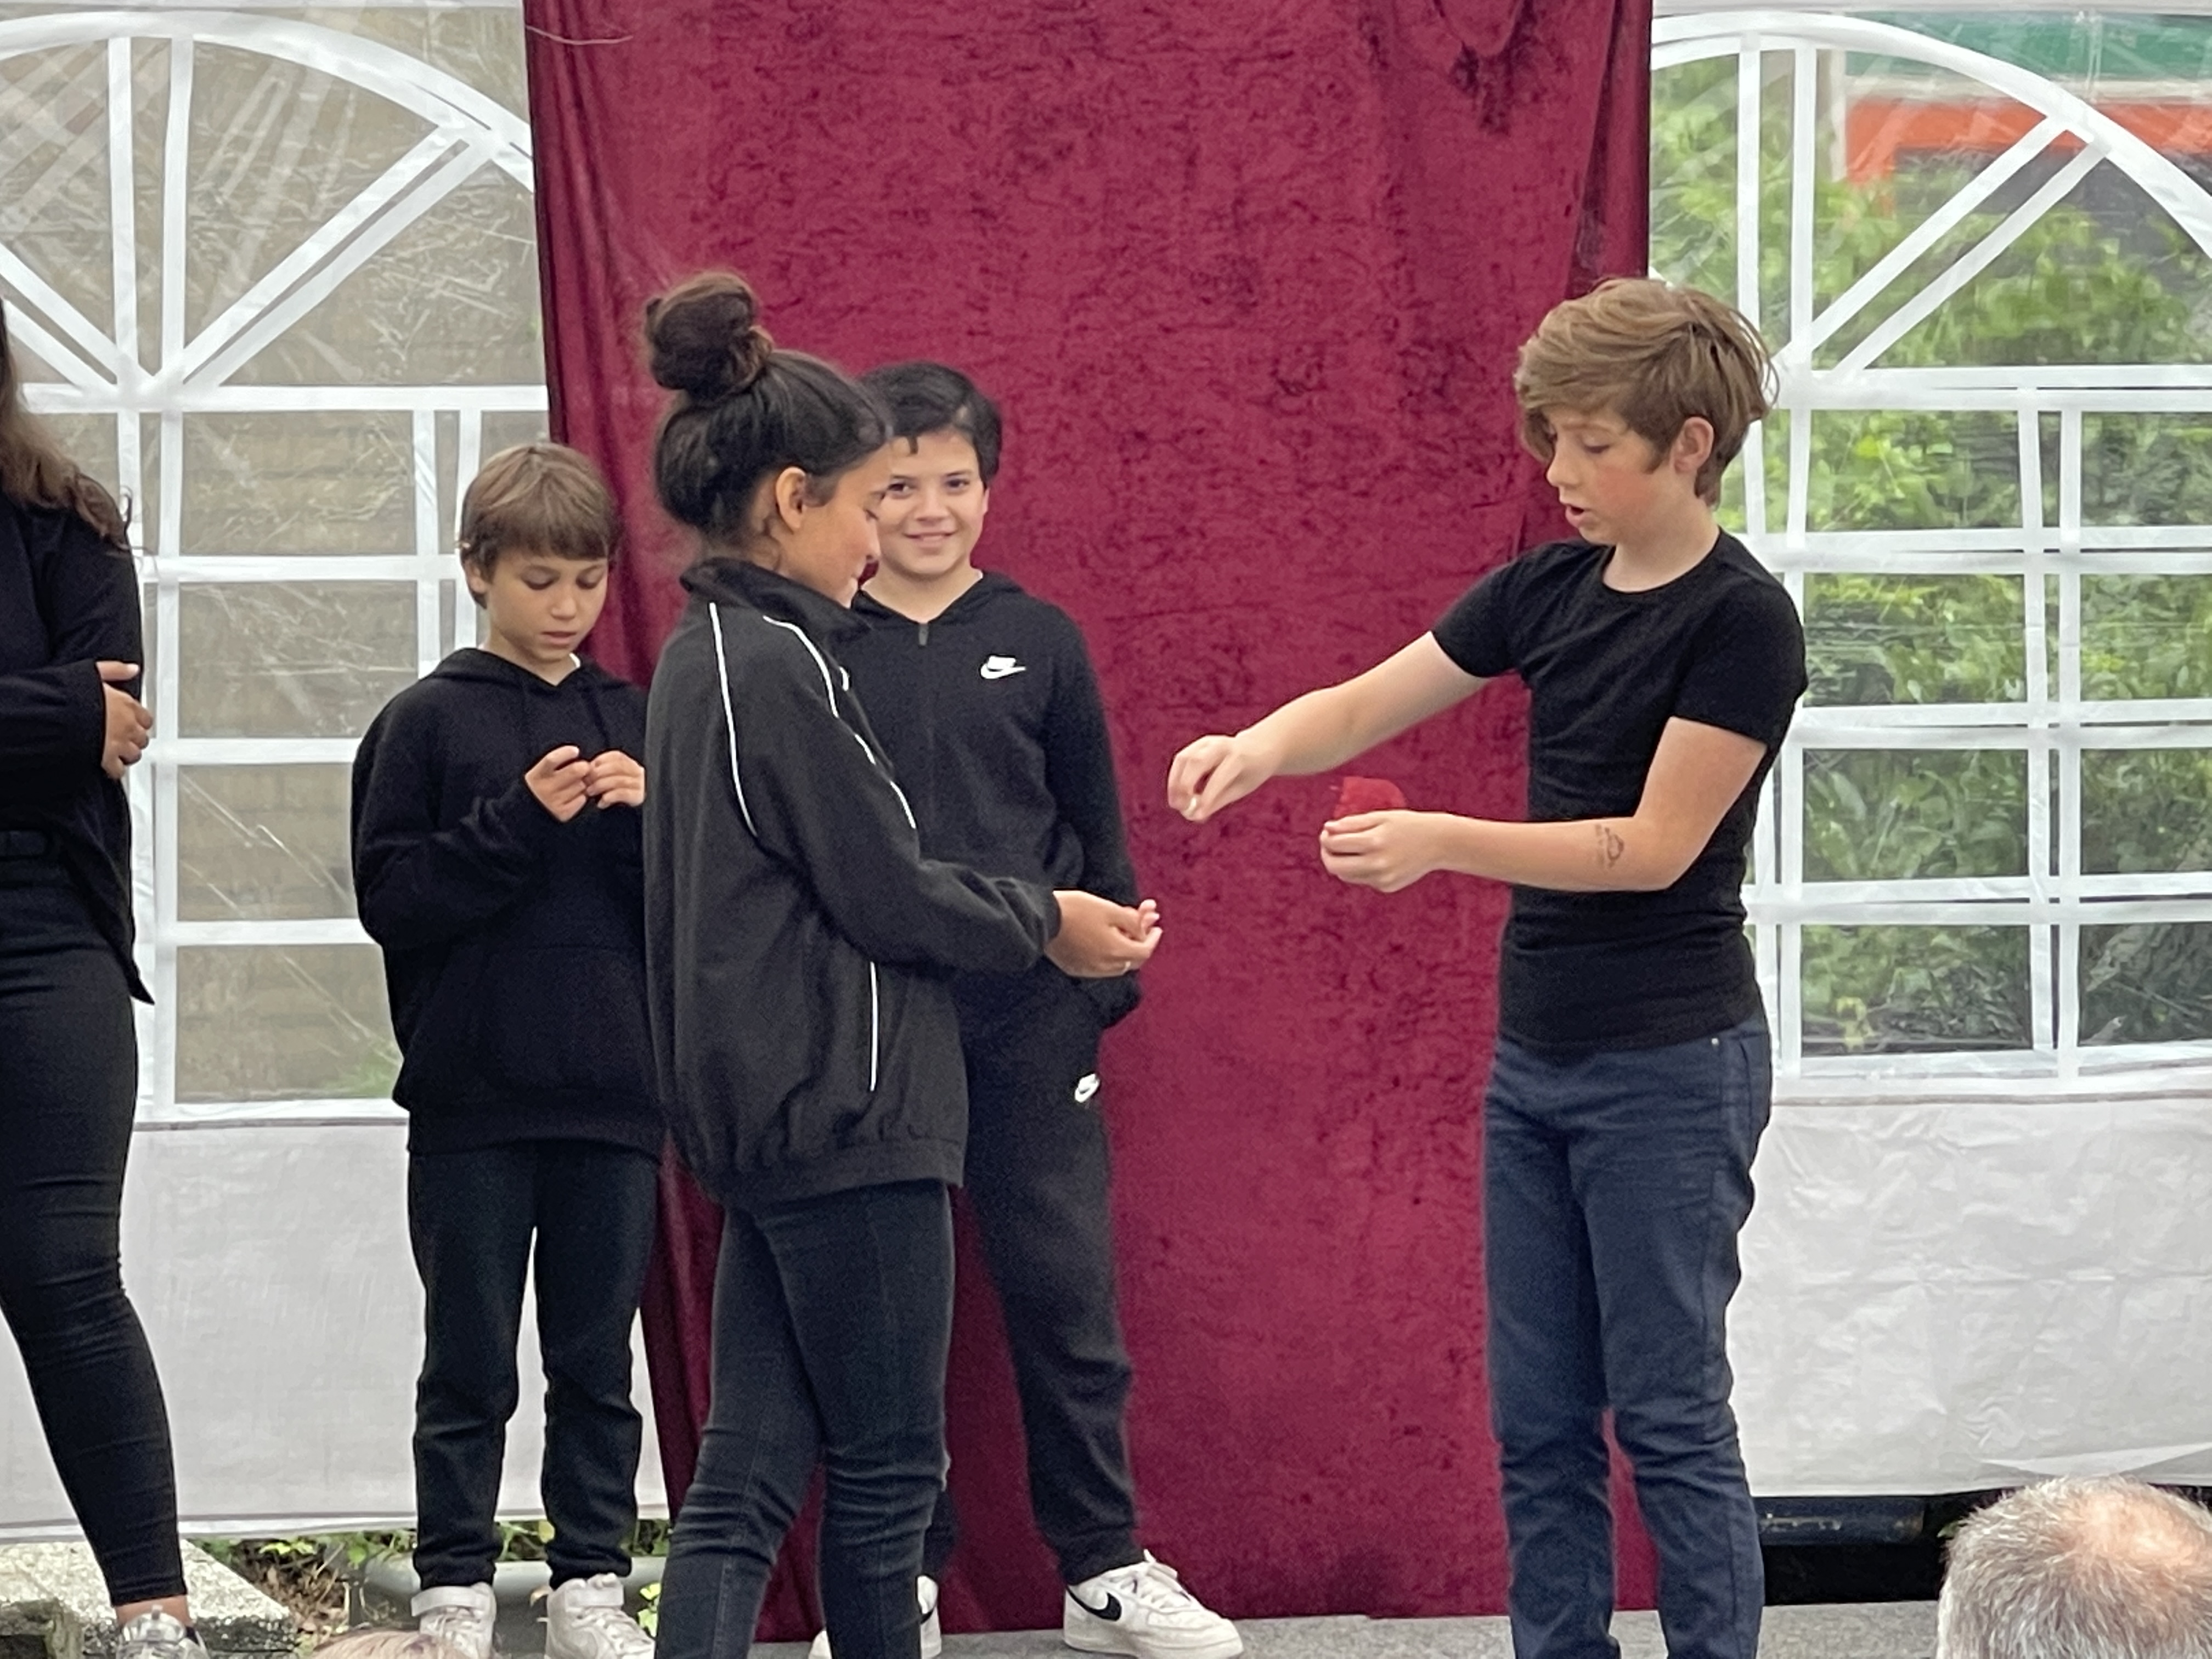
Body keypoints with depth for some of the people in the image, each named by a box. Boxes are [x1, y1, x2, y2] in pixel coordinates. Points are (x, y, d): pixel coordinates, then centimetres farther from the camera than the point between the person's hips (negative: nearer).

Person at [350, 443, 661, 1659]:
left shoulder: (635, 724, 10)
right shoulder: (426, 723, 0)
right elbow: (390, 896, -7)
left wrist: (647, 819, -10)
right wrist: (519, 820, -16)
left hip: (613, 1095, 3)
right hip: (471, 1100, -3)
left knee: (599, 1363, 7)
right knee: (469, 1366, 3)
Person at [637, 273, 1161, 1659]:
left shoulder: (706, 658, 13)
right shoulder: (783, 667, -16)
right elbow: (888, 894, -14)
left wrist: (1026, 916, 16)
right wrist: (1041, 921, 2)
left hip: (764, 1117, 9)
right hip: (847, 1119, -9)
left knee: (748, 1478, 4)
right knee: (889, 1470, 3)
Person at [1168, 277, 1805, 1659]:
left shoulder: (1742, 623, -13)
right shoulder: (1550, 591, 8)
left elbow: (1655, 845, -17)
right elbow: (1364, 708, 9)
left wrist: (1441, 844, -22)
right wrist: (1257, 749, -12)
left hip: (1670, 1065, -7)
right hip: (1537, 1054, 7)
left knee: (1670, 1412, -4)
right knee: (1538, 1420, 9)